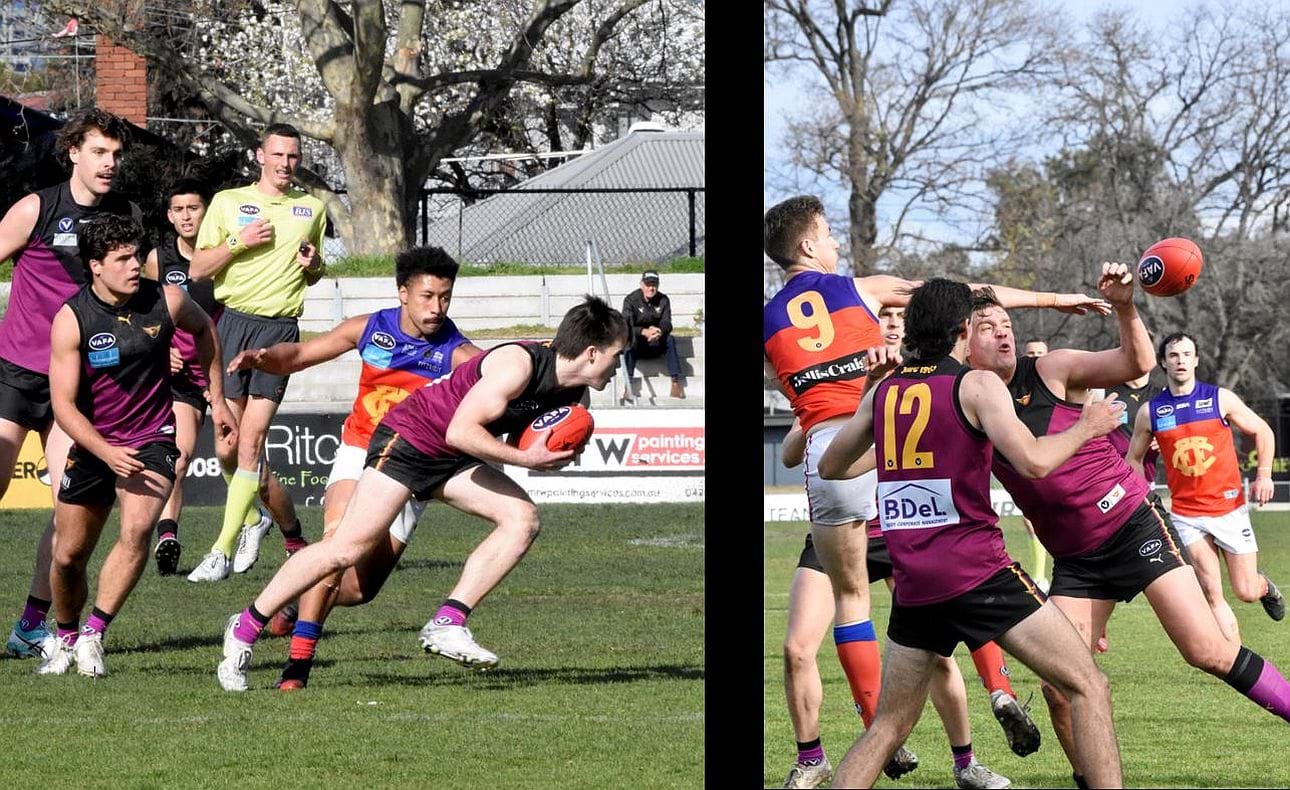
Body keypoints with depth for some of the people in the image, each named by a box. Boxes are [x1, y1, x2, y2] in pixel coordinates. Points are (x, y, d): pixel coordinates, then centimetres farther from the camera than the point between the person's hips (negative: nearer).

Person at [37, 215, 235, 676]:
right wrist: (107, 453, -28)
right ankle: (66, 639, 33)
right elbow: (64, 405, -15)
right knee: (68, 555, 6)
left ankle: (93, 637, -20)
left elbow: (203, 329, 17)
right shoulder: (71, 320, -14)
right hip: (93, 444, 0)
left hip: (152, 440, 0)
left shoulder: (166, 301, -8)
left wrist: (218, 401, 18)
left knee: (137, 529, -26)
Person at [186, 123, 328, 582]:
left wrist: (313, 265, 3)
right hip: (232, 322, 1)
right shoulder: (228, 202, 8)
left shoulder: (312, 208, 14)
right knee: (228, 445, 0)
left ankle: (222, 552, -12)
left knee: (250, 443, -10)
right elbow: (197, 269, 5)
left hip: (280, 329, -1)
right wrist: (239, 242, -9)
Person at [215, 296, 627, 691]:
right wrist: (524, 458, -26)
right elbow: (460, 432, -30)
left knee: (523, 519, -9)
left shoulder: (572, 389, 1)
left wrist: (551, 458, -7)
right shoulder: (518, 365, -26)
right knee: (348, 548, -13)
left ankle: (447, 624, -11)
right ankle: (246, 628, -1)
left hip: (452, 462, 9)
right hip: (406, 438, -9)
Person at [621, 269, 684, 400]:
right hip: (637, 345, -2)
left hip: (655, 344, 2)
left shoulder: (663, 300, -1)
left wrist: (659, 331, -36)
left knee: (670, 339, -27)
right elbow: (626, 326, -23)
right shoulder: (631, 300, -10)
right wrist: (644, 332, -43)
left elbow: (667, 324, -10)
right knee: (630, 340, -35)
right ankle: (627, 385, -42)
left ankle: (676, 382, -30)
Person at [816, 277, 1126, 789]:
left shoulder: (883, 392, 11)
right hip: (978, 572, -5)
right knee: (1088, 688, 1)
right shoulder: (976, 384, -4)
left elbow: (830, 468, 23)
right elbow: (1033, 461, -15)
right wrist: (1087, 426, 2)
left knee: (887, 727, 14)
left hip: (913, 587, 5)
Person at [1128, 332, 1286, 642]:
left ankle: (1265, 586, 41)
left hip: (1229, 508, 0)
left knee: (1246, 591, 4)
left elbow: (1262, 431, 9)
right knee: (1213, 595, -10)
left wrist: (1264, 474, -3)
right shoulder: (1150, 412, 1)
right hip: (1186, 514, 0)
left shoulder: (1220, 399, -2)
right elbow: (1134, 459, 15)